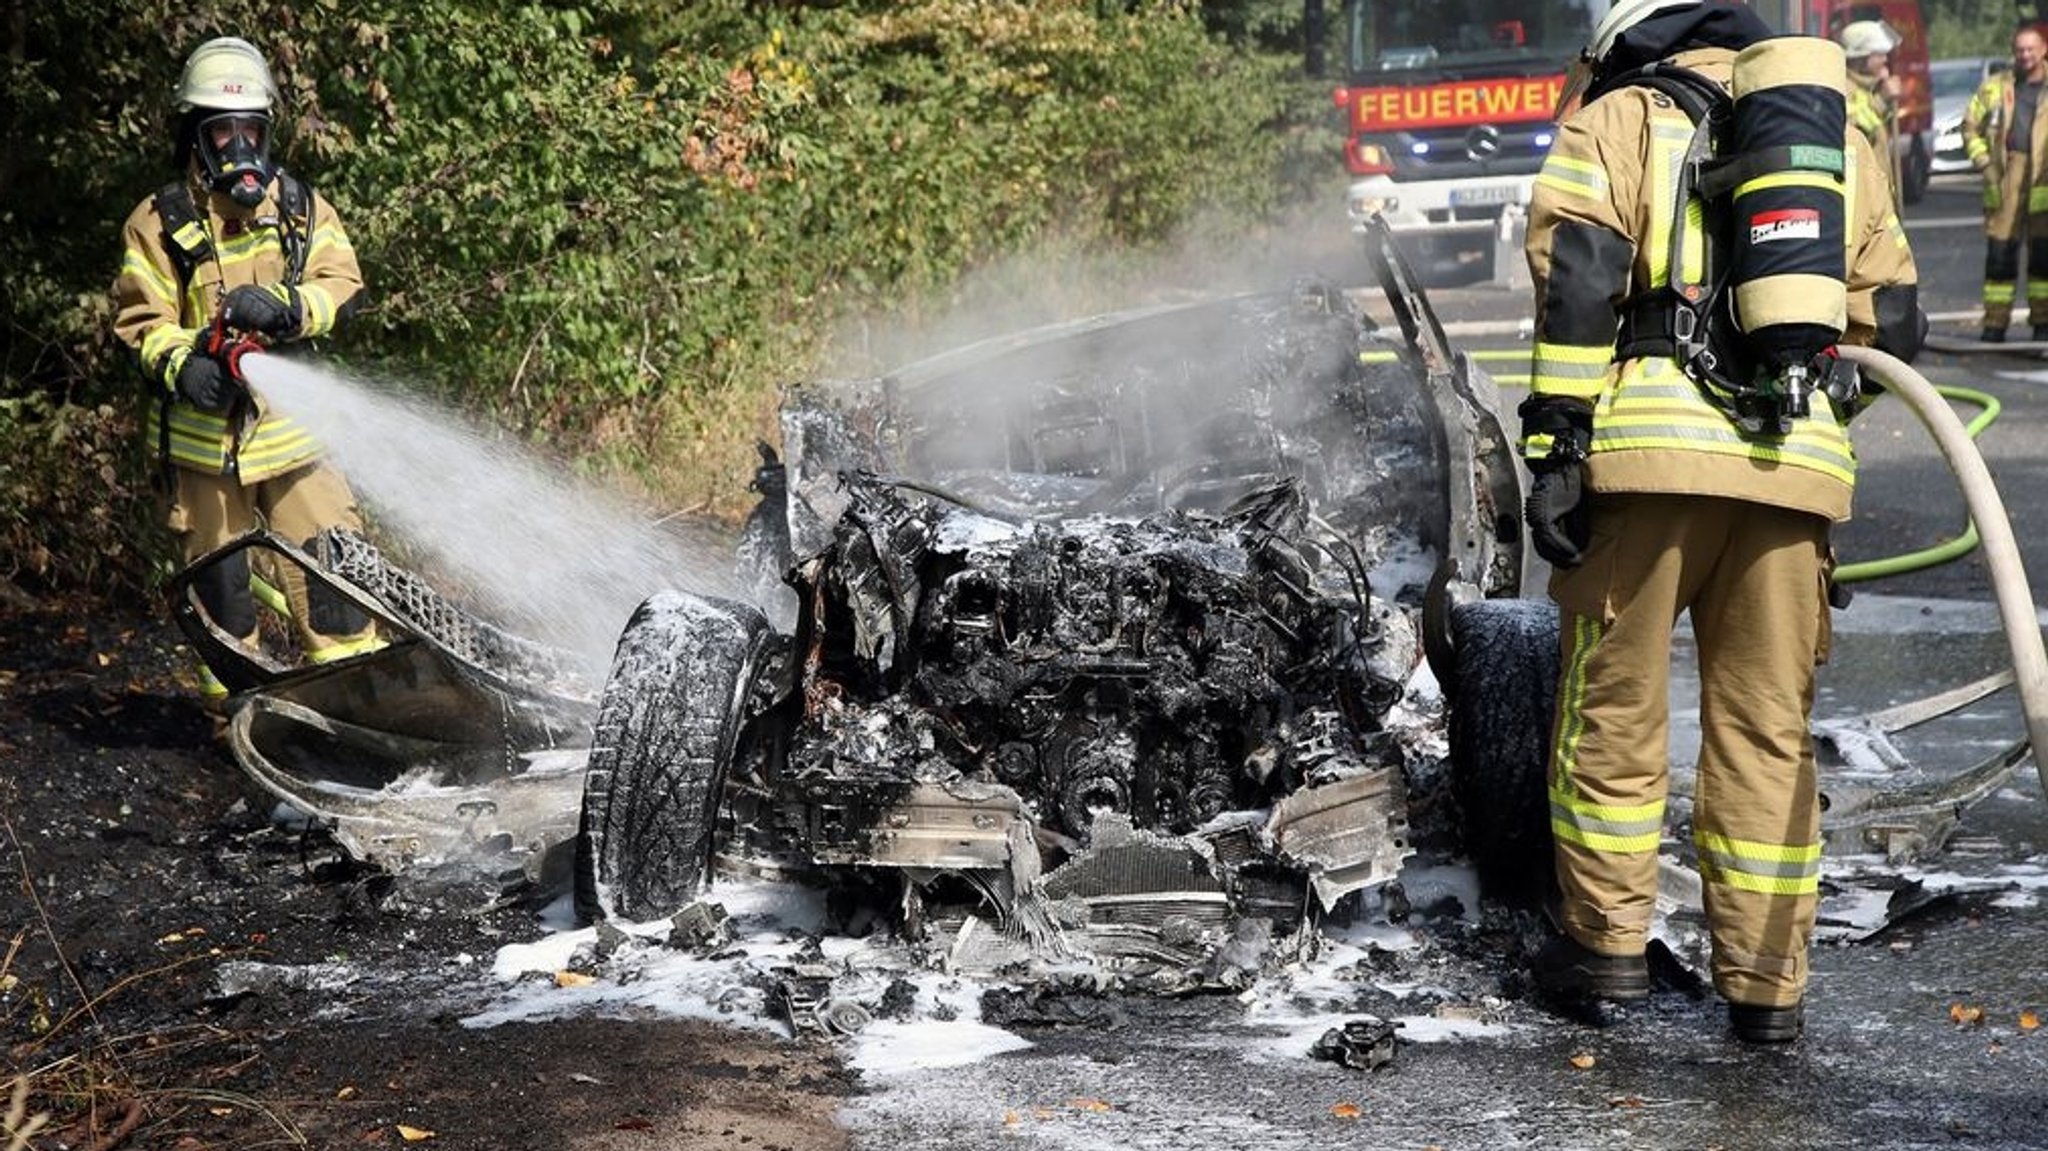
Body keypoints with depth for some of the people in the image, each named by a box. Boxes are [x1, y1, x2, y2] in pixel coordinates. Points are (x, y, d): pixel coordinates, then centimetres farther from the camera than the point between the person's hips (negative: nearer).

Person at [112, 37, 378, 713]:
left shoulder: (301, 207, 7)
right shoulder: (159, 224, 0)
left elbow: (342, 283, -3)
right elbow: (142, 319, -3)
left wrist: (282, 304, -22)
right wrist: (183, 365, -24)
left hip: (293, 421, 1)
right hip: (202, 427, -1)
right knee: (218, 574, 8)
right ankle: (232, 698, 21)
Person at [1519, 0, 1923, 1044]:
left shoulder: (1617, 121, 12)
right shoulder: (1842, 142, 25)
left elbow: (1577, 281, -4)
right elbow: (1890, 321, 21)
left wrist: (1555, 447, -6)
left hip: (1651, 447, -3)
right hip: (1797, 465, 4)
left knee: (1612, 698, 9)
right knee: (1767, 724, 10)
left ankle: (1606, 941, 16)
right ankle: (1767, 980, 12)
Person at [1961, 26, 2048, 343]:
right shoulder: (1994, 87, 11)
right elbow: (1970, 126, 13)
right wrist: (1983, 161, 0)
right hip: (2005, 178, 1)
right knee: (1999, 251, 0)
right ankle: (1995, 322, 5)